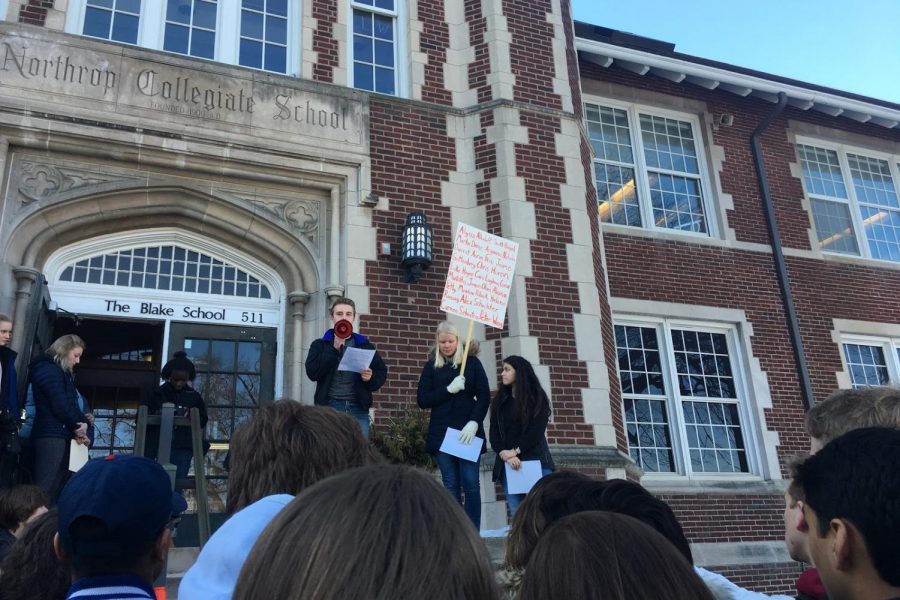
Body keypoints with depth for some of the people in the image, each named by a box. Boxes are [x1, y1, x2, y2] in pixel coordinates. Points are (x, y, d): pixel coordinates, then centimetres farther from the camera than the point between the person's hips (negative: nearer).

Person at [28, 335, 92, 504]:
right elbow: (60, 405, -15)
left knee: (58, 488, 5)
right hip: (51, 436, -9)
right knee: (45, 489, -14)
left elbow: (70, 405, 21)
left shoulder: (62, 373, 24)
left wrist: (82, 422, 3)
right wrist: (80, 423, -1)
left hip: (61, 436, 9)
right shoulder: (49, 370, -6)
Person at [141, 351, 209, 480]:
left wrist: (192, 416, -9)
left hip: (184, 449, 1)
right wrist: (157, 416, -14)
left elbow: (203, 421, 12)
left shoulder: (194, 396, 8)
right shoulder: (158, 394, 3)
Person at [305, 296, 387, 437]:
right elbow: (312, 372, -5)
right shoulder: (320, 345, 9)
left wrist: (371, 378, -9)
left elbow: (382, 372, 14)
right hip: (330, 407, -2)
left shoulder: (365, 345, 15)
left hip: (359, 408, 2)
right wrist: (334, 349, -11)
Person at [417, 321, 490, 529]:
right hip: (442, 433, 1)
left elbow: (484, 396, 1)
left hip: (468, 431, -1)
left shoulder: (472, 362, 7)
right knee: (450, 486, 1)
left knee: (471, 484, -6)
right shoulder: (431, 367, 10)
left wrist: (474, 422, -13)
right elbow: (422, 400, 3)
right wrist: (449, 389, -10)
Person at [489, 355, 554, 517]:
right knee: (516, 514, -4)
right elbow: (494, 433, 6)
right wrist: (505, 455, -11)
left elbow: (537, 431, -4)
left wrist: (515, 451, -12)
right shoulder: (500, 401, 15)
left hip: (535, 461, -3)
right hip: (508, 464, 3)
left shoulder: (537, 398, 6)